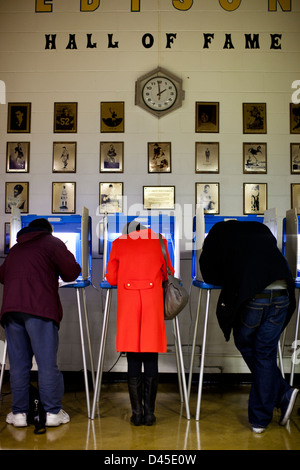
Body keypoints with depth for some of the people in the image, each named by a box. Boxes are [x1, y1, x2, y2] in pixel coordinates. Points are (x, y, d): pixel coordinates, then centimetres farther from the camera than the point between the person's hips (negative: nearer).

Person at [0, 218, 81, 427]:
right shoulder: (52, 243, 11)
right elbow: (72, 272, 2)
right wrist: (55, 272, 23)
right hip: (39, 308, -4)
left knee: (18, 364, 8)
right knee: (47, 362, 0)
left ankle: (19, 412, 13)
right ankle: (52, 412, 5)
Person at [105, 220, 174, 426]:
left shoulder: (118, 243, 8)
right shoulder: (159, 241, 8)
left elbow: (111, 278, 9)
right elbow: (167, 274, 15)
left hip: (127, 303, 0)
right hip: (152, 302, 0)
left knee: (133, 361, 6)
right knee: (151, 361, 6)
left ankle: (137, 413, 10)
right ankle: (149, 413, 10)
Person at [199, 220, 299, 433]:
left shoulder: (219, 232, 15)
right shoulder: (262, 230, 26)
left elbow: (210, 276, 16)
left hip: (251, 296, -4)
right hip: (281, 295, 4)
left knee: (245, 344, 20)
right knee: (265, 355, 12)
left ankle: (282, 393, 19)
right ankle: (260, 419, 19)